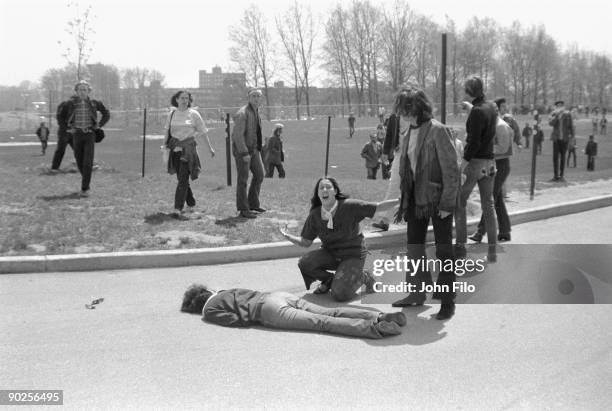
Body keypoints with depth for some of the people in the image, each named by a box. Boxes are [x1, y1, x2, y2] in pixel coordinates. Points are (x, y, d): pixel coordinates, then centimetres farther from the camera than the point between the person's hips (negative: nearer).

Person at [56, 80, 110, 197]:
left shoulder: (94, 103, 0)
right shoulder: (70, 103, 0)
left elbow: (106, 114, 14)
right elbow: (60, 117, 12)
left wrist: (99, 125, 4)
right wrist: (67, 129, 1)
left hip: (90, 135, -1)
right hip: (77, 135, 2)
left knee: (88, 162, -13)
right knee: (80, 162, 9)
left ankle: (85, 188, -11)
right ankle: (86, 178, 38)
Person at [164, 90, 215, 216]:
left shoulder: (194, 114, -1)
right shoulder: (172, 114, 7)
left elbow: (203, 131, 3)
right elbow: (167, 131, 16)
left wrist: (210, 147, 1)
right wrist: (166, 145, 11)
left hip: (189, 148, -4)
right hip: (175, 148, 4)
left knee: (183, 178, -12)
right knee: (181, 178, 9)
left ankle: (178, 208, -14)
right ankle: (191, 203, 27)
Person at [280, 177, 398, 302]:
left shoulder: (349, 206, -19)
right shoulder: (314, 215, -7)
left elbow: (378, 206, -15)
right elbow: (306, 242, -2)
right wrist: (288, 236, -15)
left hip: (352, 255, -4)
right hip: (330, 253, 4)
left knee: (339, 294, -22)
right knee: (304, 263, -23)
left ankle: (363, 277, 9)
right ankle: (329, 279, 7)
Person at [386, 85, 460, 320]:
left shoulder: (438, 131, -15)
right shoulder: (408, 133, 7)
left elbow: (451, 170, -16)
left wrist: (447, 203, -17)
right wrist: (403, 200, 12)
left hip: (438, 199, -7)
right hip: (415, 199, 7)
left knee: (444, 250, 3)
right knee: (414, 247, 13)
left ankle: (447, 301, 13)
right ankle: (417, 293, 28)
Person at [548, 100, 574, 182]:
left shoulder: (567, 114, 3)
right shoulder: (554, 114, 3)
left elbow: (571, 125, 9)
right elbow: (550, 123, -12)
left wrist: (571, 135, 6)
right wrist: (556, 115, -19)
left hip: (564, 138, -1)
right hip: (556, 138, 1)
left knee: (562, 157, 1)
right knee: (555, 156, -1)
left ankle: (561, 176, 7)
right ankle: (556, 176, 5)